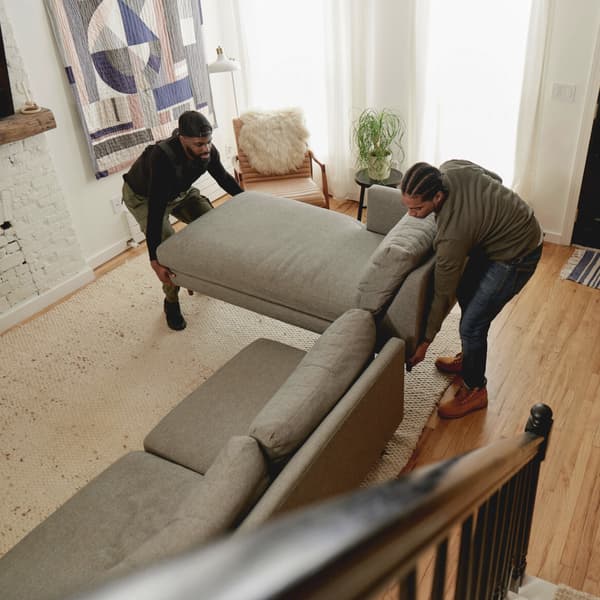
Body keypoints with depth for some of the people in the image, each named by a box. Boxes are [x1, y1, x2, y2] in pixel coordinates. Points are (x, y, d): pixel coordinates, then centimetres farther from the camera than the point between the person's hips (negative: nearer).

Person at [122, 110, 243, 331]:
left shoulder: (208, 152, -26)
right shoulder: (163, 158, -43)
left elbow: (223, 178, -2)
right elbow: (156, 210, -45)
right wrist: (155, 260, -47)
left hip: (180, 191, 6)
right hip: (143, 197, -5)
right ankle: (171, 301, 1)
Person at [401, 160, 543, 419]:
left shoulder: (452, 235, -36)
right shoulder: (450, 168, -17)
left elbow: (443, 294, -23)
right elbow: (494, 178, 4)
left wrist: (425, 341, -11)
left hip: (516, 254, -10)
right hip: (506, 230, 10)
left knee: (472, 324, -4)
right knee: (465, 293, 22)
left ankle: (474, 389, 19)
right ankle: (469, 358, 44)